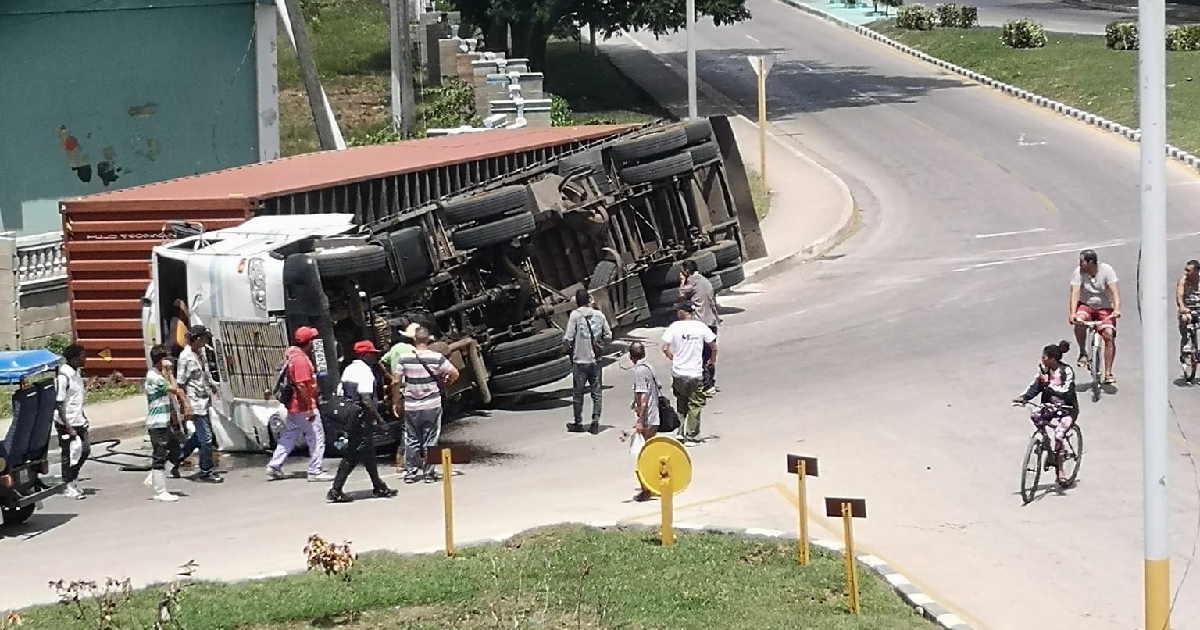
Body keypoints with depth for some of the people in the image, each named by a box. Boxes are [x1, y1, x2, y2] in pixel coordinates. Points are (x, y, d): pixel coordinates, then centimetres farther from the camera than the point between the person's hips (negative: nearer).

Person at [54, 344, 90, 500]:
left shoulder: (77, 373, 8)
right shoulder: (63, 377, -19)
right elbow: (59, 404, -19)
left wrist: (83, 417, 18)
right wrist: (68, 427, -20)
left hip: (78, 421, 8)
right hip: (67, 422, -8)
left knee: (85, 449, 11)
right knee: (68, 453, 1)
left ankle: (73, 478, 28)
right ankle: (68, 487, 12)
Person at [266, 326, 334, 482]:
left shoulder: (290, 353, 8)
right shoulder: (301, 359, -21)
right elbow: (301, 386, -25)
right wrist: (310, 409, -24)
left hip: (293, 406, 10)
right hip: (304, 406, -10)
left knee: (288, 437, 17)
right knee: (316, 438, -1)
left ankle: (274, 467, 19)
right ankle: (315, 471, 1)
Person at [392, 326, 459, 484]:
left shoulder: (404, 359, -7)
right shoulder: (437, 358, -8)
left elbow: (396, 383, -4)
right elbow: (455, 374, -4)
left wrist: (396, 403, 7)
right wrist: (444, 384, 15)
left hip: (411, 406, 1)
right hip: (432, 405, -1)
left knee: (411, 440, 12)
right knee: (430, 441, 7)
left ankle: (410, 472, 13)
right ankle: (429, 473, 9)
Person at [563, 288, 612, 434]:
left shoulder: (575, 315, -11)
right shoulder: (599, 315, 0)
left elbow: (568, 338, -14)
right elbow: (608, 336, 5)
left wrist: (566, 348, 6)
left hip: (580, 359, -3)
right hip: (596, 359, 3)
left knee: (578, 393, 9)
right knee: (597, 392, 9)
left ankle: (578, 423, 17)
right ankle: (595, 422, 2)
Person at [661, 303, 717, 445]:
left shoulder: (674, 327, -5)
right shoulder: (701, 327, -4)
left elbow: (665, 348, -9)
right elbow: (713, 346, 0)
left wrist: (673, 358, 10)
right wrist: (712, 359, 20)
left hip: (678, 373, 1)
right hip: (695, 373, -1)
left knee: (681, 403, 20)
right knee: (695, 405, 9)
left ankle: (681, 432, 15)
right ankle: (692, 437, 10)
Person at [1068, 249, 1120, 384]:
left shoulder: (1106, 270, -14)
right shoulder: (1078, 272, -12)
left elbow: (1114, 291, -21)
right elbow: (1075, 293, -20)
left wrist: (1117, 309, -37)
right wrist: (1072, 313, -35)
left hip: (1104, 308, 0)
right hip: (1085, 306, 0)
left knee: (1109, 335, -19)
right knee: (1079, 321, -34)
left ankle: (1108, 373, -12)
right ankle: (1083, 352, -11)